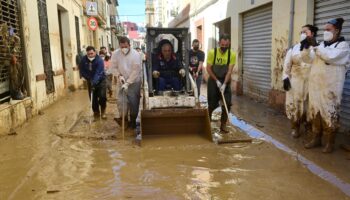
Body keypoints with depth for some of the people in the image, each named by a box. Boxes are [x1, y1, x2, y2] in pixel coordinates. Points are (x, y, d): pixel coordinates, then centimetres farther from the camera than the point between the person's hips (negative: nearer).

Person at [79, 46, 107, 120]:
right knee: (93, 98, 3)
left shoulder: (99, 60, -24)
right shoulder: (83, 60, -9)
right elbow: (82, 71, -2)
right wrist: (89, 78, -13)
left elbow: (98, 73, -34)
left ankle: (103, 111, 9)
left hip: (100, 80, -3)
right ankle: (96, 112, 18)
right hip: (90, 81, 4)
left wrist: (94, 82, -45)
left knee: (102, 96, -13)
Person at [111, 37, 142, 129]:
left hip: (134, 82, -2)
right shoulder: (115, 54, -7)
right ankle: (123, 117, 12)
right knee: (121, 100, -5)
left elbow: (136, 70, -19)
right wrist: (119, 76, -16)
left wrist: (128, 83, -22)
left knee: (134, 102, 4)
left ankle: (133, 120, 20)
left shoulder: (136, 54, -17)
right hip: (122, 82, 3)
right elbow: (113, 67, 2)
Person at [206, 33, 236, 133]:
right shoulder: (212, 52, -14)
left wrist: (224, 84, -25)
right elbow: (208, 68, -12)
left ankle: (223, 125, 8)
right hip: (213, 81, -1)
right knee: (212, 104, 3)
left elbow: (229, 71, -15)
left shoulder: (232, 54, -12)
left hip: (225, 81, 2)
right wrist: (217, 81, -15)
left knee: (227, 104, -5)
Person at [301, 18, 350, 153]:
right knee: (315, 113, 9)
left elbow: (330, 56, -21)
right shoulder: (322, 45, 16)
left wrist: (315, 47, -17)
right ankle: (316, 139, 21)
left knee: (329, 114, -2)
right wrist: (306, 47, -8)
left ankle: (329, 143, 9)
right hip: (315, 86, 6)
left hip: (330, 88, -6)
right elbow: (308, 58, 9)